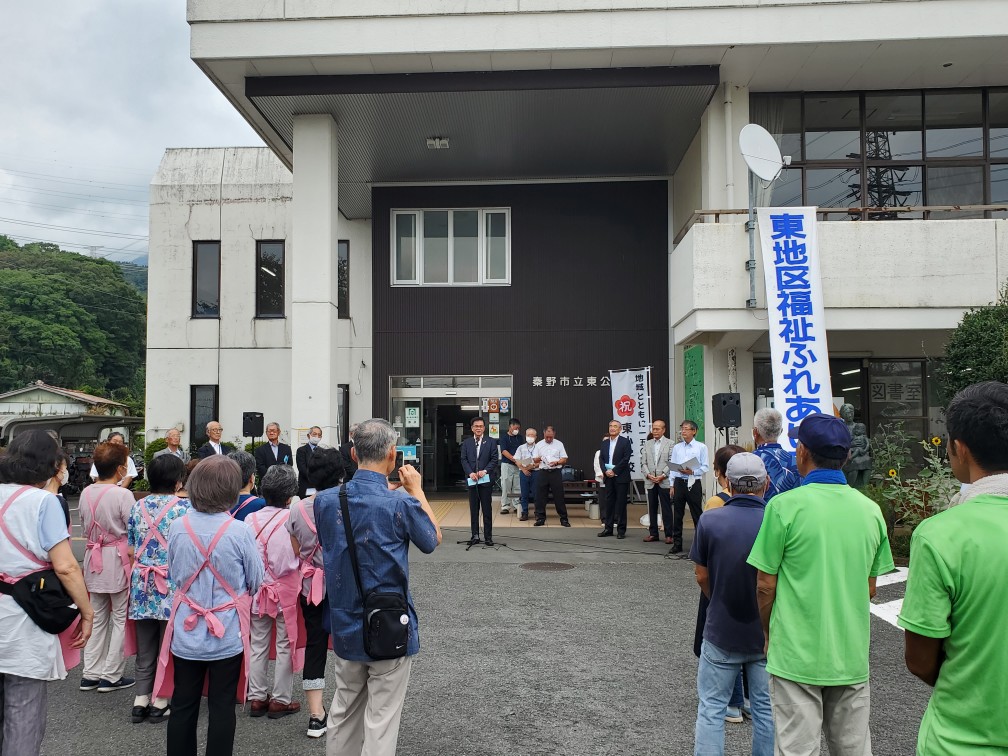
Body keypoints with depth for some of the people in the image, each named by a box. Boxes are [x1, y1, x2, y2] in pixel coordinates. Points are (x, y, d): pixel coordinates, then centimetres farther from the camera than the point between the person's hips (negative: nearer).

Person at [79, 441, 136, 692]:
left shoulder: (86, 493, 0)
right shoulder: (123, 495, -18)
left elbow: (84, 529, 10)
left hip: (93, 557, 6)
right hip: (118, 559, -6)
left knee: (98, 617, 16)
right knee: (119, 618, 7)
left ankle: (90, 674, 20)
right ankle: (111, 676, 11)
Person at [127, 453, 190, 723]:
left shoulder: (138, 507, 4)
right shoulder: (183, 507, -10)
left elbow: (131, 550, 8)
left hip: (142, 583, 4)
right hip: (172, 584, -4)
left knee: (145, 646, 14)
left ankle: (140, 700, 18)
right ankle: (160, 702, 14)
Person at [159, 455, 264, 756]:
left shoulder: (178, 527, -9)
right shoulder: (240, 531, -18)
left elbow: (173, 575, 5)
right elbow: (256, 581, -6)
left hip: (186, 632, 3)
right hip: (227, 634, -2)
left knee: (183, 706, 15)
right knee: (222, 708, 10)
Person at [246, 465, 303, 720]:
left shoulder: (251, 520, -6)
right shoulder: (293, 519, -17)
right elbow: (302, 555, -12)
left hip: (258, 590, 3)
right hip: (287, 590, -3)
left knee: (258, 645, 15)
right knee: (285, 646, 9)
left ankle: (256, 698, 22)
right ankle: (280, 700, 16)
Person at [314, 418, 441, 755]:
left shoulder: (325, 500, -6)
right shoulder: (401, 505, -20)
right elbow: (433, 539, -1)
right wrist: (416, 490, 8)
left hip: (345, 626, 5)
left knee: (343, 712, 21)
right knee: (381, 721, 6)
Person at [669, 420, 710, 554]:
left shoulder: (701, 447, 0)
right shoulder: (676, 448, 11)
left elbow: (705, 467, -3)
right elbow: (672, 467, 11)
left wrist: (692, 472, -18)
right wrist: (672, 485, 5)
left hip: (694, 483, -4)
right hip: (679, 482, 4)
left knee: (697, 515, 0)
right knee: (677, 515, 7)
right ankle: (677, 544, 15)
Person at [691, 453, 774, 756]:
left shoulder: (709, 520, -14)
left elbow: (702, 576, -4)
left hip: (722, 631, -1)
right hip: (767, 632, 1)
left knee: (711, 708, 10)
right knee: (766, 708, 16)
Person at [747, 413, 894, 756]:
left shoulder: (785, 506, -14)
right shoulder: (870, 509, 1)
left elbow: (765, 585, -9)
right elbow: (870, 588, 10)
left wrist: (768, 633, 7)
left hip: (797, 655, -4)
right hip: (852, 655, 5)